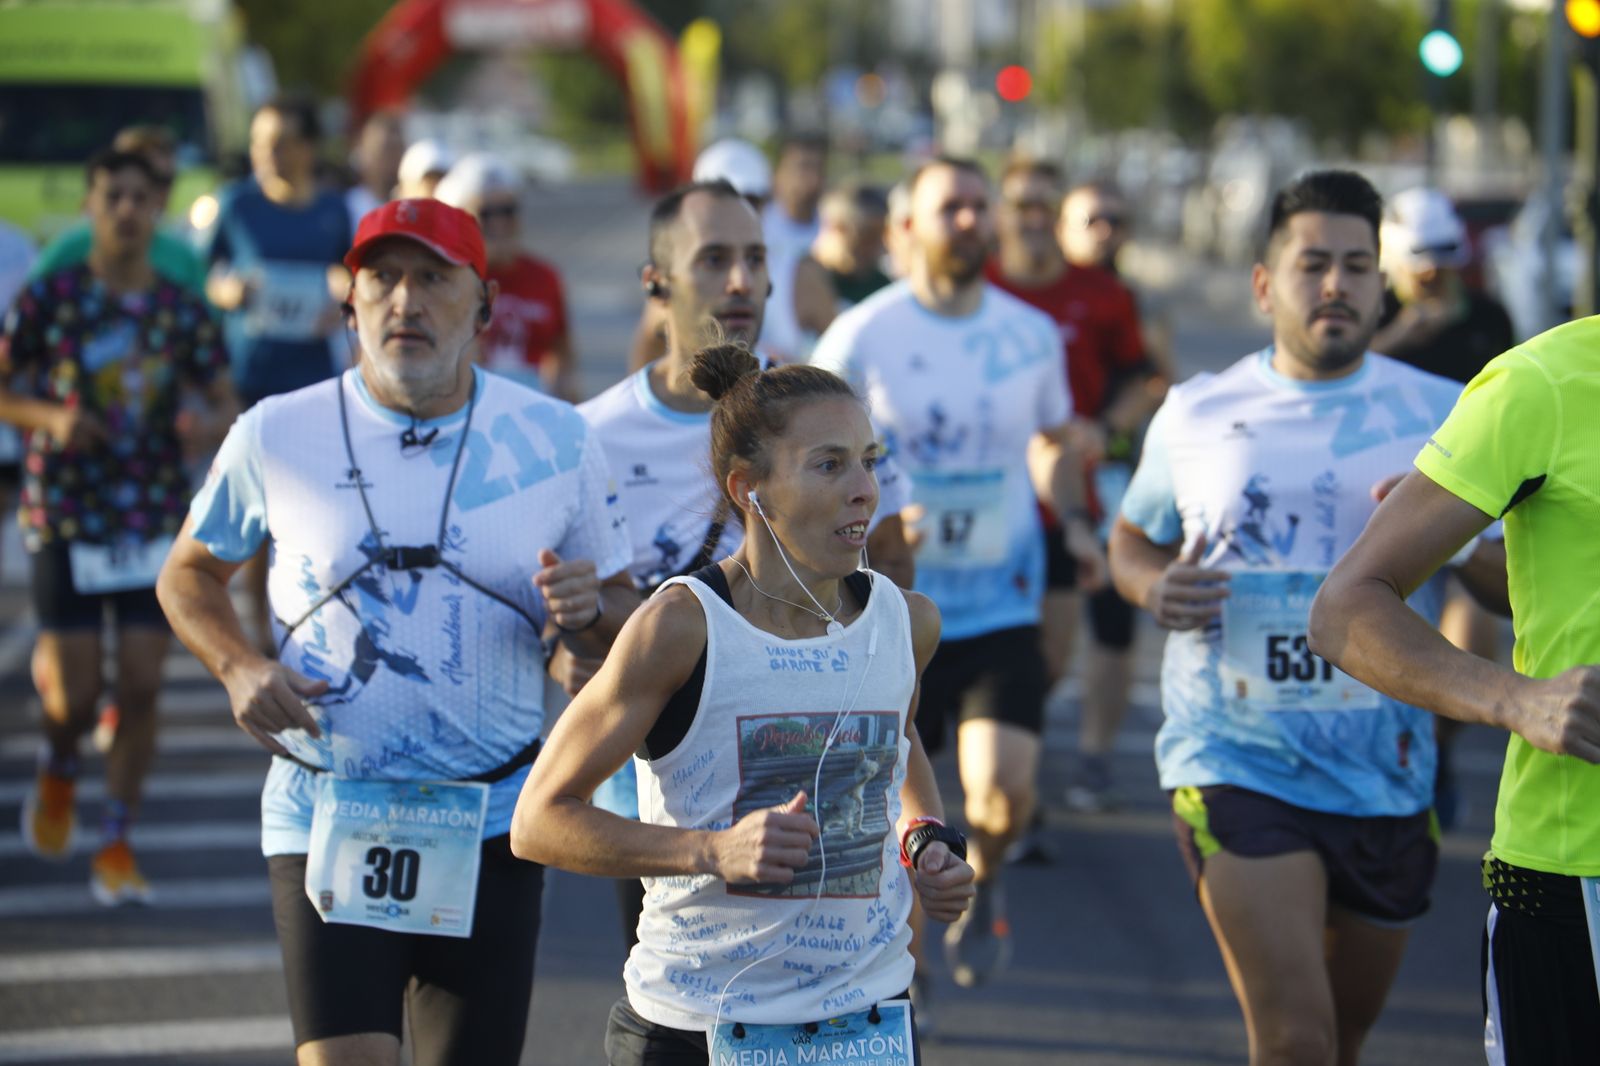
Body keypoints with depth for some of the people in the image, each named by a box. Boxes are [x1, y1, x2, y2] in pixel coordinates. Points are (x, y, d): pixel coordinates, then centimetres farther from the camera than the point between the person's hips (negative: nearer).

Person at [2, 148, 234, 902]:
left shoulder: (183, 313, 2)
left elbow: (225, 407, 3)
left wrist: (214, 426, -21)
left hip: (156, 521, 2)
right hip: (65, 519, -2)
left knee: (141, 689, -3)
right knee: (75, 696, -3)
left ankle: (116, 845, 11)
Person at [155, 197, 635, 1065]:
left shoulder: (553, 441, 3)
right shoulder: (276, 436, 0)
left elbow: (623, 618, 11)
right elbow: (188, 574, 14)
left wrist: (588, 611, -13)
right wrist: (238, 666, -6)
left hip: (489, 829, 2)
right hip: (328, 825, -2)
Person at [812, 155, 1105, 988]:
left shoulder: (1032, 335, 4)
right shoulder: (862, 337, -5)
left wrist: (1074, 520, 2)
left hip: (1002, 602, 1)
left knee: (1004, 789, -14)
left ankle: (981, 884, 21)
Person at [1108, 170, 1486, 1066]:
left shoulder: (1444, 416, 3)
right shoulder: (1196, 416, 5)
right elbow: (1132, 539, 20)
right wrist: (1155, 587, -5)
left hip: (1387, 773, 2)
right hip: (1236, 763, -2)